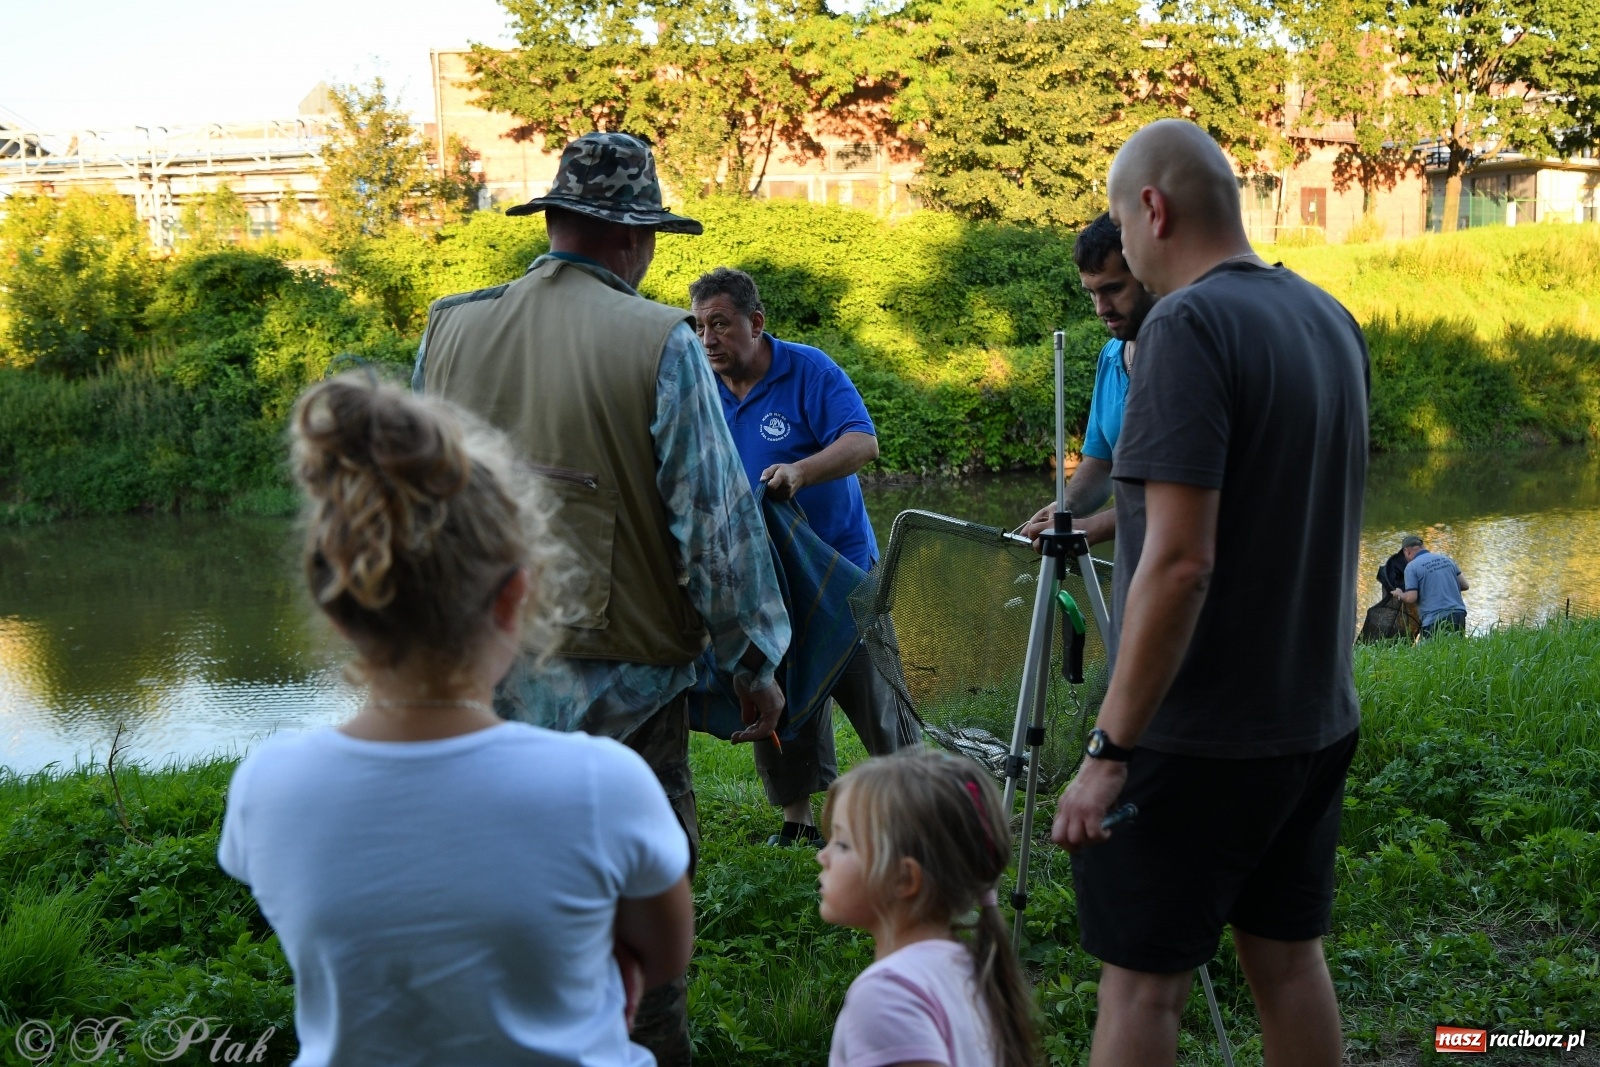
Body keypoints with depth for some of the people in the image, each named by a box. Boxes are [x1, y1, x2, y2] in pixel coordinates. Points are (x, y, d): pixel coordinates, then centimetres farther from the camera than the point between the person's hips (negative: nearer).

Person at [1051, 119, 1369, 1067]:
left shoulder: (1189, 325, -18)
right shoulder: (1333, 322, 7)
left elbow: (1179, 562, -24)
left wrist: (1109, 749, -20)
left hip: (1198, 736, -8)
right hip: (1317, 720, 8)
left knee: (1142, 982, 2)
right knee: (1289, 956, 17)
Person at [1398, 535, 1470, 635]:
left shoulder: (1412, 566, -3)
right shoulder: (1446, 559, 14)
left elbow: (1411, 598, -9)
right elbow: (1465, 586, 16)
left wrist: (1399, 594, 11)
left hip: (1435, 620, -5)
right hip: (1458, 615, 5)